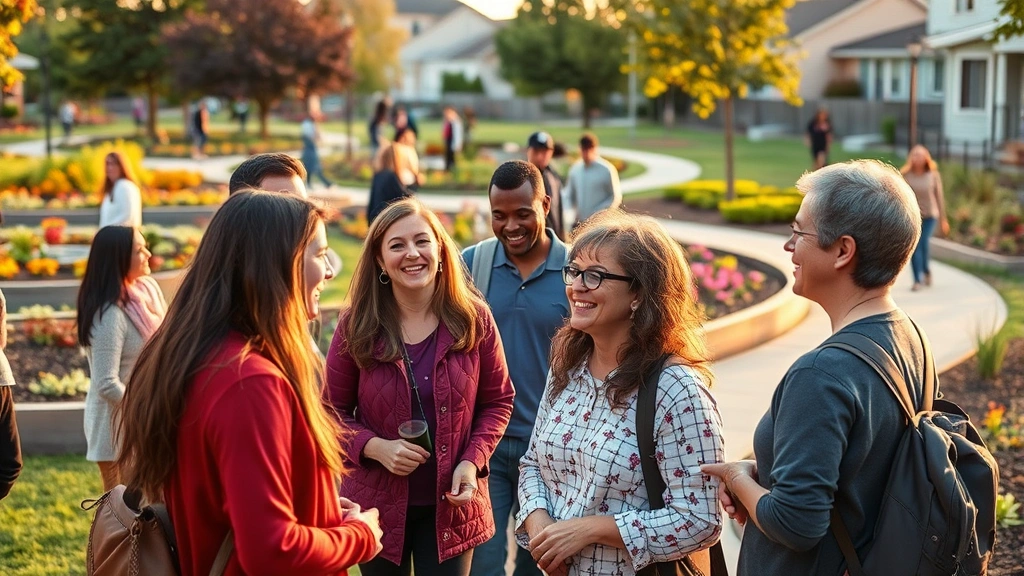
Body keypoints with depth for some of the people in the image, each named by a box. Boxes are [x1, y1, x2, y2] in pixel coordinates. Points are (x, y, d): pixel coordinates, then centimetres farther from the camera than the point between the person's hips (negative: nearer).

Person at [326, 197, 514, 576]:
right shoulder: (356, 327, -6)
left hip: (450, 505, 0)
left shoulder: (473, 318, -5)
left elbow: (498, 402, 3)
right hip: (379, 505, 0)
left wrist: (472, 461, -12)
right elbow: (331, 412, -1)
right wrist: (375, 447, -19)